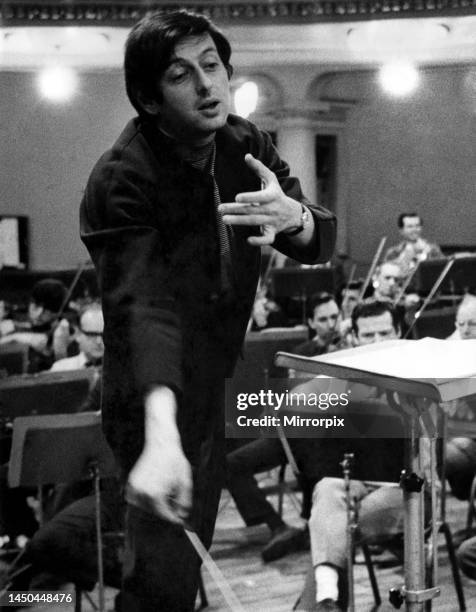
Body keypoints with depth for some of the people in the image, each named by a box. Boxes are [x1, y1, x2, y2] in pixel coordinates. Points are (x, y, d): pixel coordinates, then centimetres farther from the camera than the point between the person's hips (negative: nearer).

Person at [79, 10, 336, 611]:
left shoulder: (244, 145, -1)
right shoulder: (123, 178, -23)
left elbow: (320, 242, -4)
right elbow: (144, 306, -36)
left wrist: (292, 215, -30)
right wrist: (161, 437, -51)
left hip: (213, 392, 8)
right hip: (155, 400, -7)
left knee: (192, 557, 20)